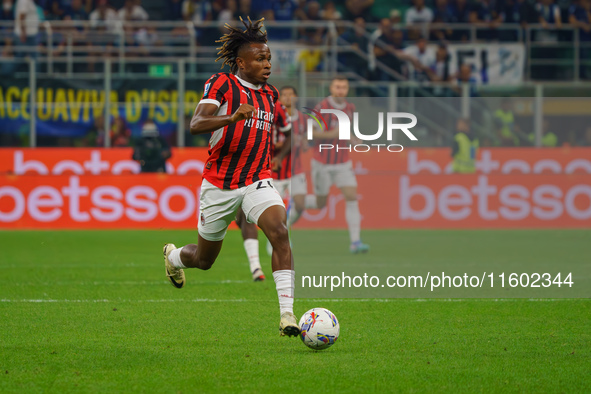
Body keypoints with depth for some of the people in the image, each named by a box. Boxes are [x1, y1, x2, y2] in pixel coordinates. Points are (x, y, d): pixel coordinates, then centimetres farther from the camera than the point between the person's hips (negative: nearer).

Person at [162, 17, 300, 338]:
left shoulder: (270, 94, 10)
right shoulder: (222, 84, -9)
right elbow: (196, 125, -24)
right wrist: (231, 118, -39)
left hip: (257, 182, 3)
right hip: (219, 185, -3)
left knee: (280, 232, -26)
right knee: (204, 260, 12)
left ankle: (287, 315, -30)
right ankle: (173, 256, 50)